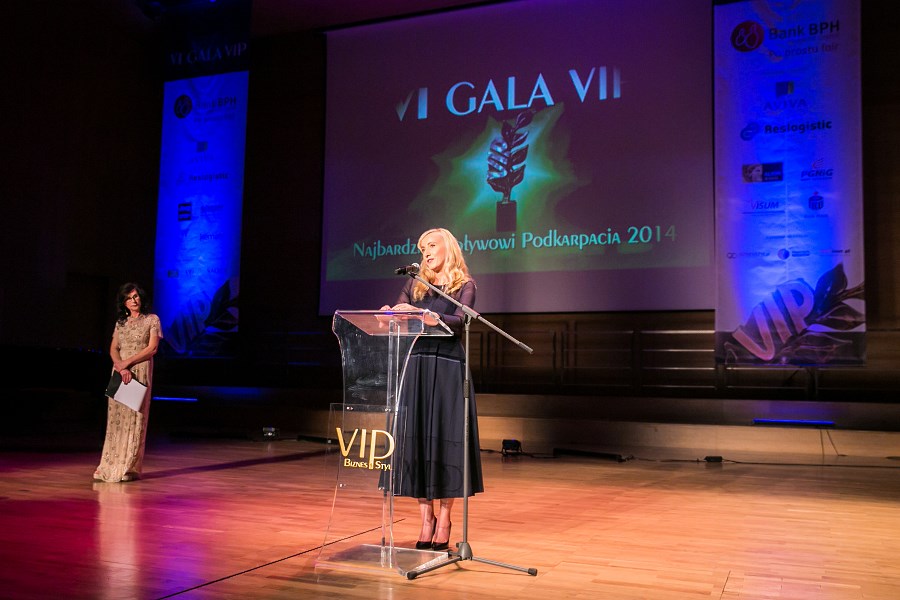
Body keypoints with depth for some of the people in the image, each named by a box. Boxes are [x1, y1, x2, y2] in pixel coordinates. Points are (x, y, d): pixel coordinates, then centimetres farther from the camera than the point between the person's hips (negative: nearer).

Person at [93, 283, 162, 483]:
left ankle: (129, 468, -2)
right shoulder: (121, 322, 14)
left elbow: (152, 348, -6)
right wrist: (121, 367, -13)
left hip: (141, 372, -4)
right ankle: (112, 465, 2)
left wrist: (128, 362, -13)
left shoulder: (152, 319, 3)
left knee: (134, 418, -5)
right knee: (116, 417, 0)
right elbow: (113, 349, 5)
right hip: (120, 372, 4)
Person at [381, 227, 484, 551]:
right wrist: (389, 315, -19)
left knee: (446, 438, -4)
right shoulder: (415, 285, 17)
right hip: (417, 365, 3)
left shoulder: (464, 285, 6)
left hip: (448, 366, -3)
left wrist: (424, 315, -28)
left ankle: (444, 517, 5)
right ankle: (426, 517, 6)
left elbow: (458, 322, -12)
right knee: (416, 438, -1)